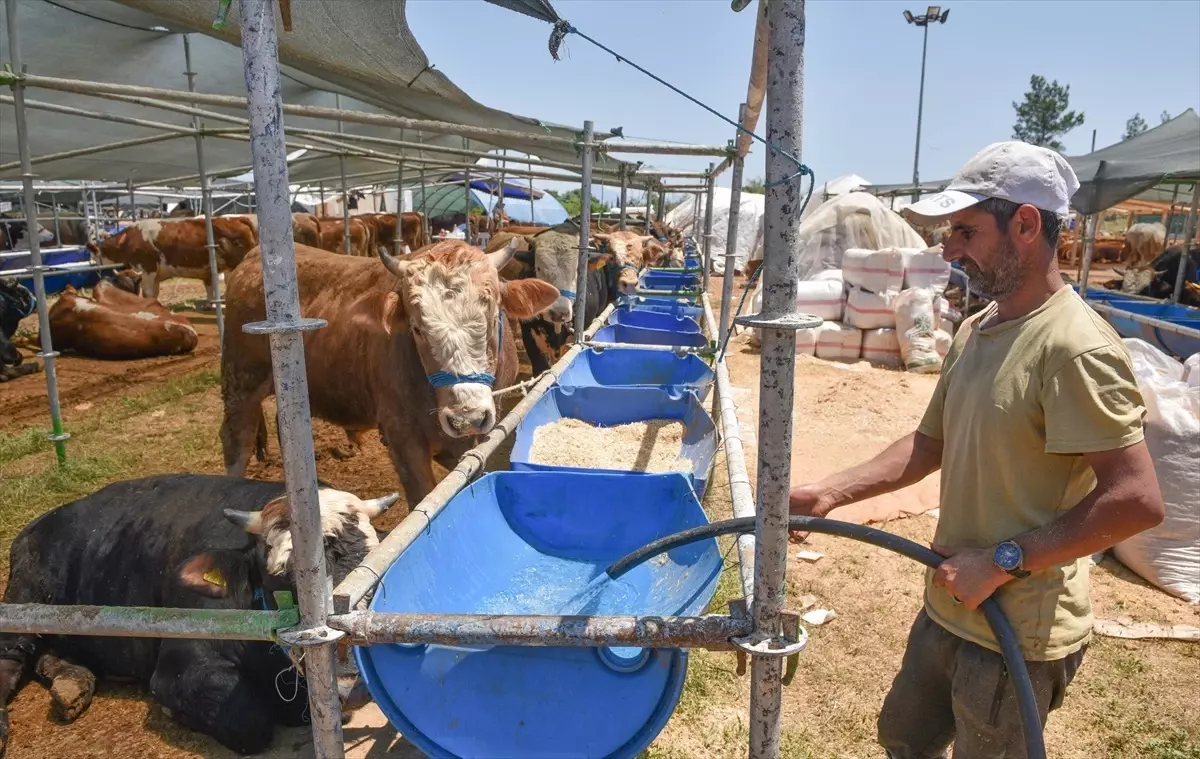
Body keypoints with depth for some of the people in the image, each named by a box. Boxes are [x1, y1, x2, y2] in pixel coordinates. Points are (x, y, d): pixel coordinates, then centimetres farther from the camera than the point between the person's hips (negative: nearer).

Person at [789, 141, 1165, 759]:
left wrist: (1002, 561, -22)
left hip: (1019, 635, -8)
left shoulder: (1074, 347, -24)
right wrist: (830, 492, 1)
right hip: (947, 609, 8)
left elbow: (1136, 500, -26)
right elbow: (929, 444, 10)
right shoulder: (974, 331, 4)